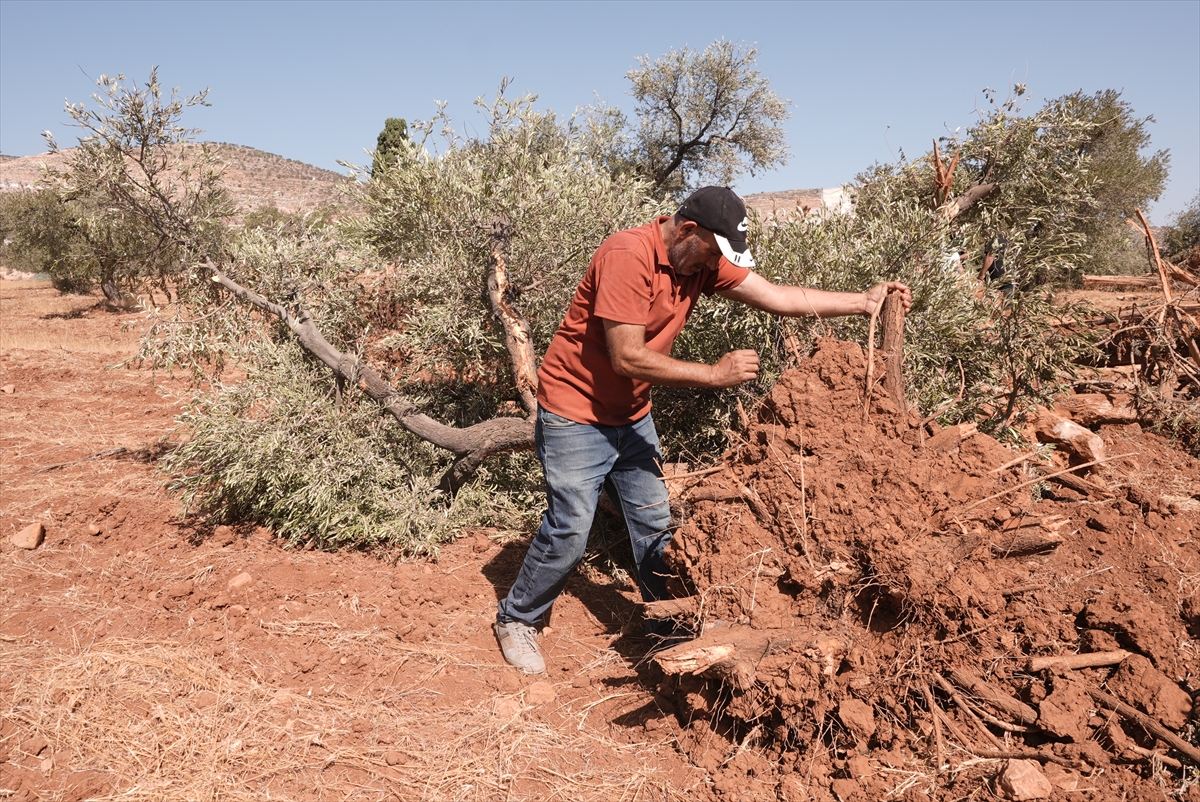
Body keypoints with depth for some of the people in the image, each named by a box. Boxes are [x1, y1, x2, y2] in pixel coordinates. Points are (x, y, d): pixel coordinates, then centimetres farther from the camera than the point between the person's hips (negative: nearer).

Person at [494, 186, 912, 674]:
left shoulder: (703, 261, -1)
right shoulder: (628, 256, -26)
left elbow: (776, 296, -2)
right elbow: (627, 358, -30)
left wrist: (863, 302, -6)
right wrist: (715, 374, -26)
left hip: (631, 415, 8)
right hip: (576, 413, -8)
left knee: (655, 525, 11)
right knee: (569, 532, -5)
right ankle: (516, 620, 17)